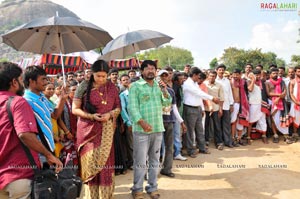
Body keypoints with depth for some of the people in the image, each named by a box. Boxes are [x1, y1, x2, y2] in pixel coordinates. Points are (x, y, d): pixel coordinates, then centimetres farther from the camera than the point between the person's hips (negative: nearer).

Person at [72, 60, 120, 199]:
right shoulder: (84, 87, -4)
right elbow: (75, 109, -3)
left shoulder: (112, 87, 3)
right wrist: (91, 116, -17)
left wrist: (109, 115, -13)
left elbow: (118, 108, 7)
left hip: (105, 131, 2)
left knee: (105, 162, 6)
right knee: (90, 163, 4)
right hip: (88, 130, -2)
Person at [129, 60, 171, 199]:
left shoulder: (159, 86, 13)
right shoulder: (135, 86, -3)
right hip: (141, 130, -5)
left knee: (154, 160, 14)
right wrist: (142, 122, -23)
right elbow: (132, 107, -11)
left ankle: (152, 187, 27)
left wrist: (164, 90, -5)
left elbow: (167, 103, 11)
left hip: (158, 129, 5)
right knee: (140, 161, 1)